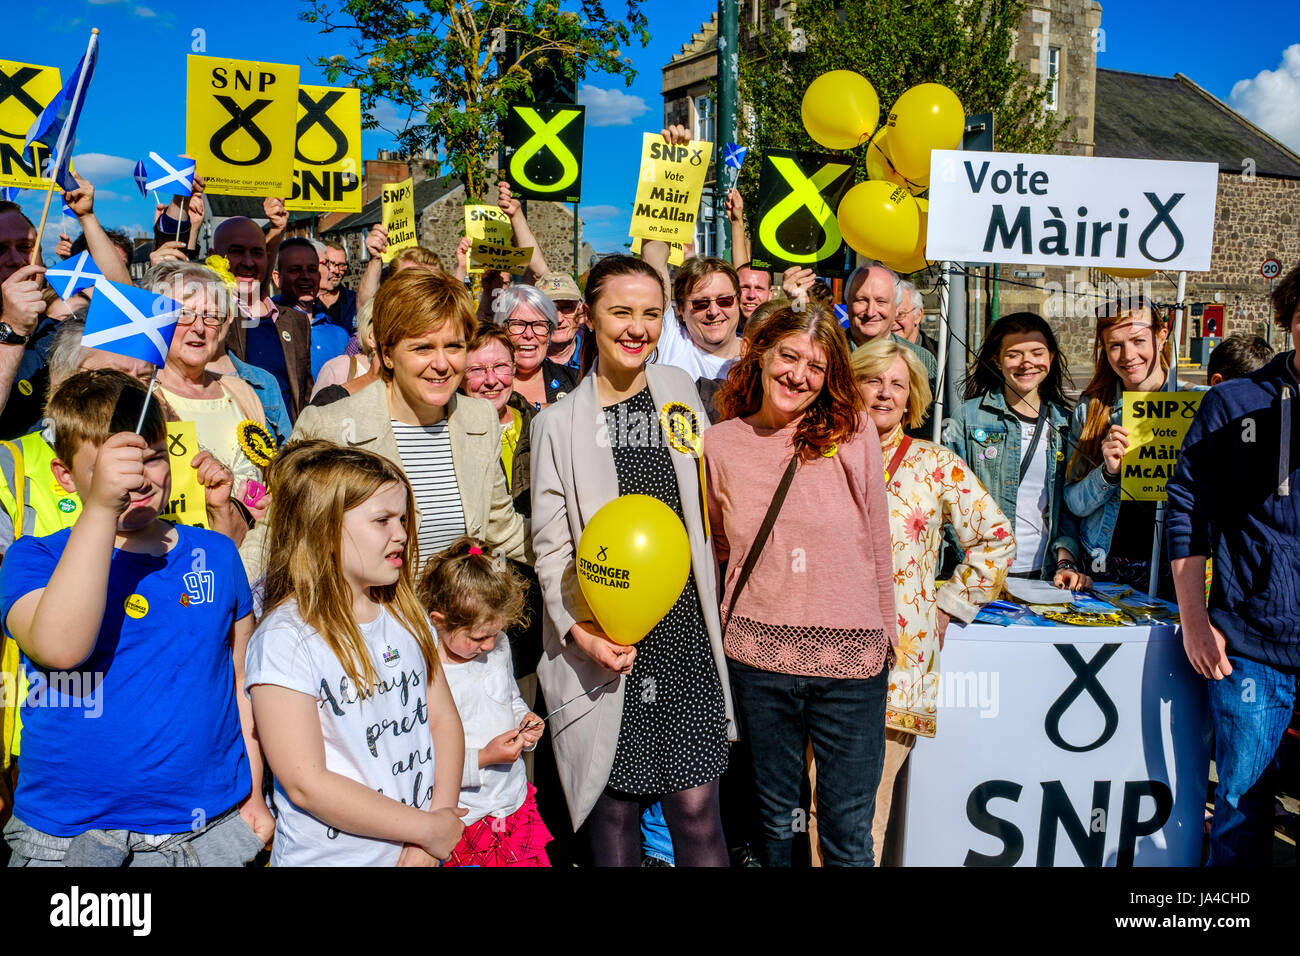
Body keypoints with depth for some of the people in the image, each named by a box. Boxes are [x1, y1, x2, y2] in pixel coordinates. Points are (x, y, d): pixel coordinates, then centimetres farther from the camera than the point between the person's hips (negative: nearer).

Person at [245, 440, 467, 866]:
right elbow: (306, 784, -20)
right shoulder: (285, 640, -18)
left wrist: (435, 829, -12)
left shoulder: (406, 615, 3)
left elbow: (443, 719, 2)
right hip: (332, 857, -5)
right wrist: (426, 829, -16)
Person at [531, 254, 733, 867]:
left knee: (695, 806, 1)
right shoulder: (559, 424, -1)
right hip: (602, 641, -2)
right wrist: (582, 630, -17)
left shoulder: (680, 391, 8)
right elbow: (551, 546, -2)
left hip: (685, 632, 2)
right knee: (614, 808, 6)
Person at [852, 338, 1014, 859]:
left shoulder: (936, 465, 5)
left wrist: (947, 606, 4)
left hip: (898, 654, -1)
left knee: (868, 804, -1)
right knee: (823, 799, 2)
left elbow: (996, 541, 8)